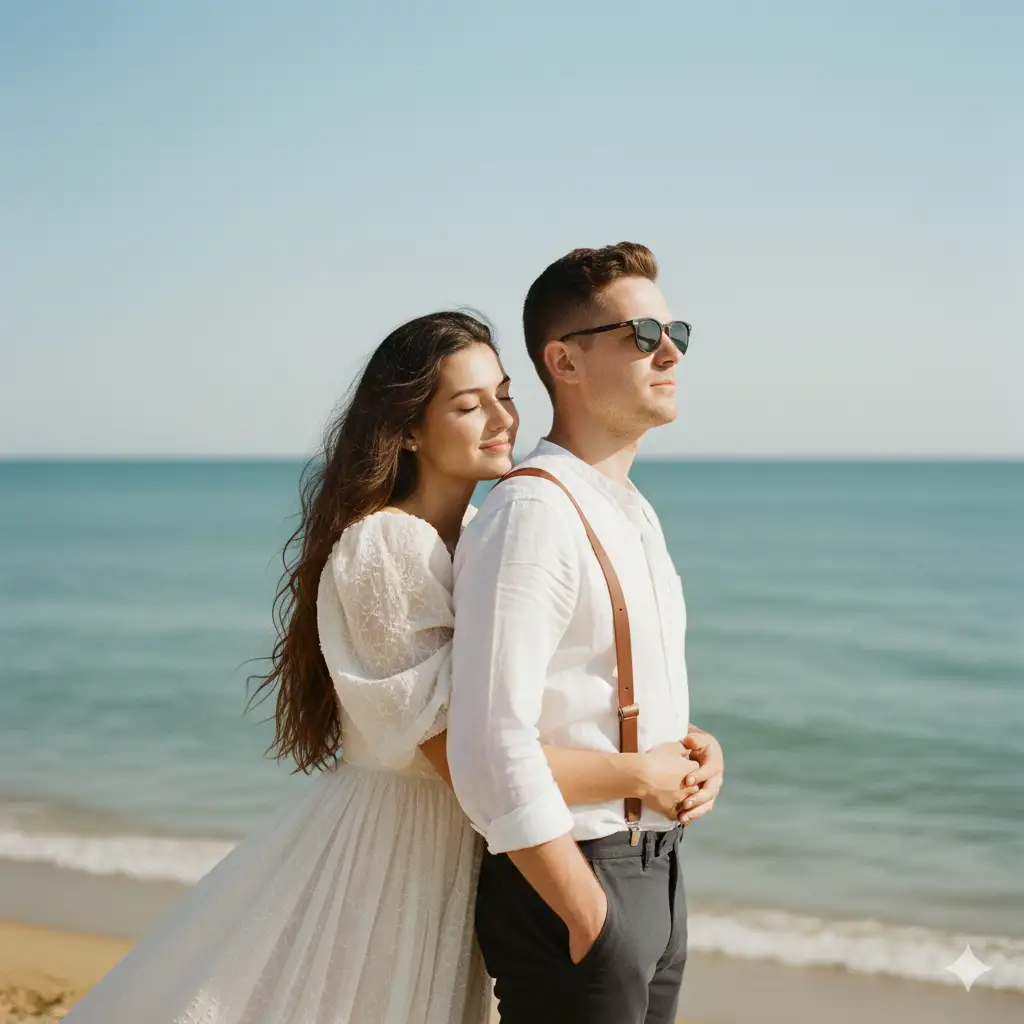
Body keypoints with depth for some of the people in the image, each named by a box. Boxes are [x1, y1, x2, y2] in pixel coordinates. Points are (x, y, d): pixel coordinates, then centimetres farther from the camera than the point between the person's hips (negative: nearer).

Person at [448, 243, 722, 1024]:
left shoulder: (635, 514, 12)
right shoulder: (532, 514, -18)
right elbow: (492, 752, -25)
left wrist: (700, 747, 2)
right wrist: (588, 916, -19)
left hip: (659, 872, 9)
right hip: (569, 876, -9)